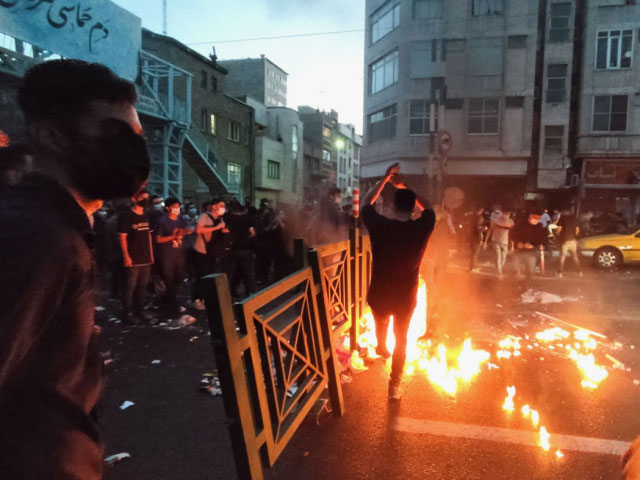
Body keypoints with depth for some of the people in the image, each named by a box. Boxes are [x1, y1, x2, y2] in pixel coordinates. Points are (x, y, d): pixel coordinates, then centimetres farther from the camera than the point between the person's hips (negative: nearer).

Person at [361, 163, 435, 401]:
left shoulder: (380, 226, -19)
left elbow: (366, 203, 1)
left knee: (381, 323, 34)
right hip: (406, 297, 0)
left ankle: (381, 348, 63)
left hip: (379, 295, 0)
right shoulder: (422, 228, -15)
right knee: (401, 340, 20)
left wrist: (385, 178, 0)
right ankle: (394, 386, 25)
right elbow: (427, 208, 8)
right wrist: (408, 188, 8)